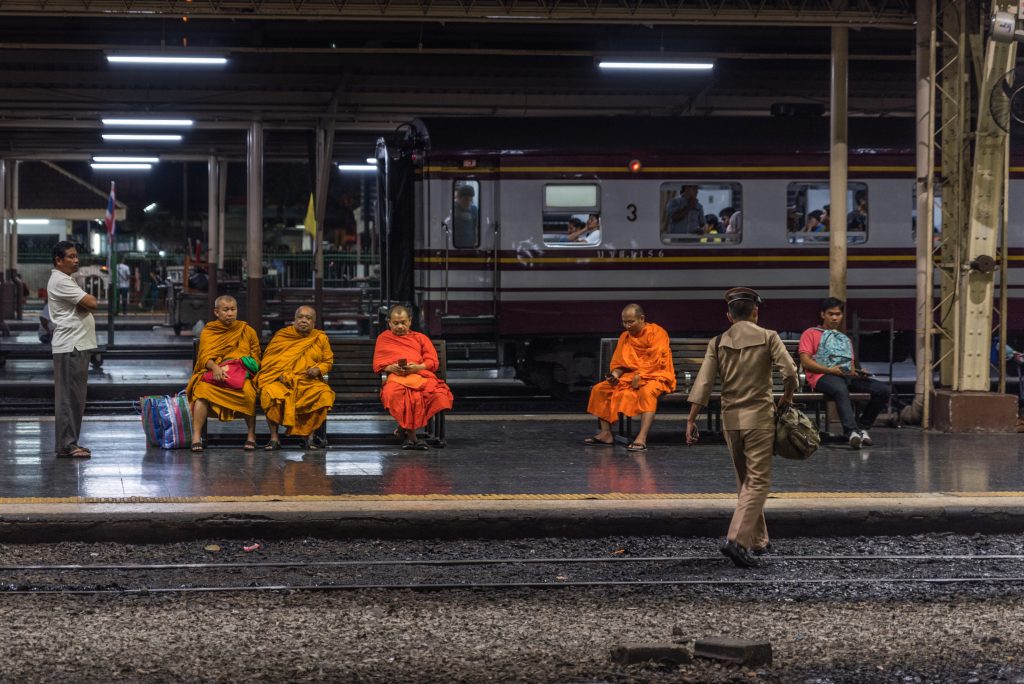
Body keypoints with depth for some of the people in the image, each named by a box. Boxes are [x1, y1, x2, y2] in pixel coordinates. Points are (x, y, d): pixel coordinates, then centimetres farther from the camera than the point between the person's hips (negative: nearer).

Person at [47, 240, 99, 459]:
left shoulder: (67, 280, 21)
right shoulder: (59, 281, -13)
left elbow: (88, 305, 18)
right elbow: (91, 303, -19)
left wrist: (86, 302, -4)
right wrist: (91, 300, 3)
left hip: (79, 346, 10)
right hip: (70, 347, -10)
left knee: (76, 397, 12)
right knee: (68, 397, -9)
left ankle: (70, 443, 17)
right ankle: (66, 445, -8)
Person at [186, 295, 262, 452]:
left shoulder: (247, 331, 18)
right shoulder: (207, 332, 15)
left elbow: (255, 358, 19)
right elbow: (204, 357, 0)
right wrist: (215, 367, -20)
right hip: (212, 374, 0)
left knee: (248, 392, -33)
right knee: (202, 390, -32)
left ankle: (251, 436, -23)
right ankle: (196, 437, -35)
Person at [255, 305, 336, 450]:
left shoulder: (321, 338, 12)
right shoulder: (282, 335, 10)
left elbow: (328, 361, 17)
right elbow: (268, 359, 10)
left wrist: (318, 369, -6)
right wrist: (279, 374, -9)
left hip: (309, 382, 1)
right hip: (283, 381, -1)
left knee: (325, 394, -31)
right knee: (270, 393, -35)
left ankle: (311, 435, -15)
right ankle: (274, 438, -23)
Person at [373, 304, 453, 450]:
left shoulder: (420, 338, 29)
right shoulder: (383, 338, 29)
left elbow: (433, 362, 14)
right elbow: (377, 364, 17)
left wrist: (418, 367, -8)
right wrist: (390, 368, -6)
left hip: (420, 373, 1)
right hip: (396, 376, -1)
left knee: (438, 394, -35)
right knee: (394, 393, -42)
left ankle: (404, 428, -21)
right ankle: (411, 435, -29)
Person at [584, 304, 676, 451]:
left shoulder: (657, 333, -8)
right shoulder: (625, 336, 12)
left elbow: (656, 361, -16)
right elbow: (618, 363, 13)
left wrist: (640, 376, -23)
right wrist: (615, 375, -8)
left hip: (655, 377, -7)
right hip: (631, 376, 7)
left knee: (647, 392, -40)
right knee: (600, 389, -6)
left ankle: (642, 438, -48)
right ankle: (606, 433, -8)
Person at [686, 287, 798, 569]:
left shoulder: (718, 343, 2)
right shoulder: (767, 338, -5)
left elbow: (703, 384, -4)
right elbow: (790, 372, -14)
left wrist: (691, 420, -2)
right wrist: (786, 398, 4)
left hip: (730, 418, 4)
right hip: (759, 417, -4)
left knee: (745, 481, 16)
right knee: (758, 480, -3)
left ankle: (758, 541, 23)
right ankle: (737, 539, -19)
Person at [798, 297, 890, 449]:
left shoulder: (845, 339, 34)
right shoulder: (811, 333, 16)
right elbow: (805, 362, 1)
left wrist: (857, 372, 2)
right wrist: (830, 370, -13)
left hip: (847, 377, 6)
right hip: (822, 376, -6)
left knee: (883, 390, -17)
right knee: (841, 389, -43)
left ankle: (862, 427, -10)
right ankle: (851, 432, -55)